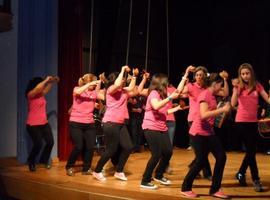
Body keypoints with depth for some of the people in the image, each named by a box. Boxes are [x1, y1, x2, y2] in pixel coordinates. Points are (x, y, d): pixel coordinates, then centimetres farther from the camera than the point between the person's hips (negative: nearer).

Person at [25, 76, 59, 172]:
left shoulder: (41, 94, 7)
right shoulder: (30, 94, -14)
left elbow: (46, 89, 23)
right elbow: (38, 88, -31)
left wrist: (52, 82, 8)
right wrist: (46, 80, -24)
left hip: (44, 123, 8)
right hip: (33, 125, -8)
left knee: (50, 142, 7)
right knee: (38, 145, -11)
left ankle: (44, 160, 29)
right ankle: (31, 162, 15)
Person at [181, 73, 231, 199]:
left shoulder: (212, 95, 13)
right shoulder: (204, 95, -17)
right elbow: (204, 115, -28)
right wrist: (222, 109, -27)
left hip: (209, 133, 10)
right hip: (199, 133, -10)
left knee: (221, 157, 3)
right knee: (201, 161, -4)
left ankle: (215, 189, 13)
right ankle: (186, 188, 14)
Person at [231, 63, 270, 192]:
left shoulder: (257, 86, 2)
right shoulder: (239, 86, -4)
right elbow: (233, 104, -18)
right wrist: (236, 88, -23)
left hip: (253, 122, 4)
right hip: (241, 122, -4)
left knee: (251, 150, 12)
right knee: (251, 151, -2)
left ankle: (241, 173, 31)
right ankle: (256, 179, 7)